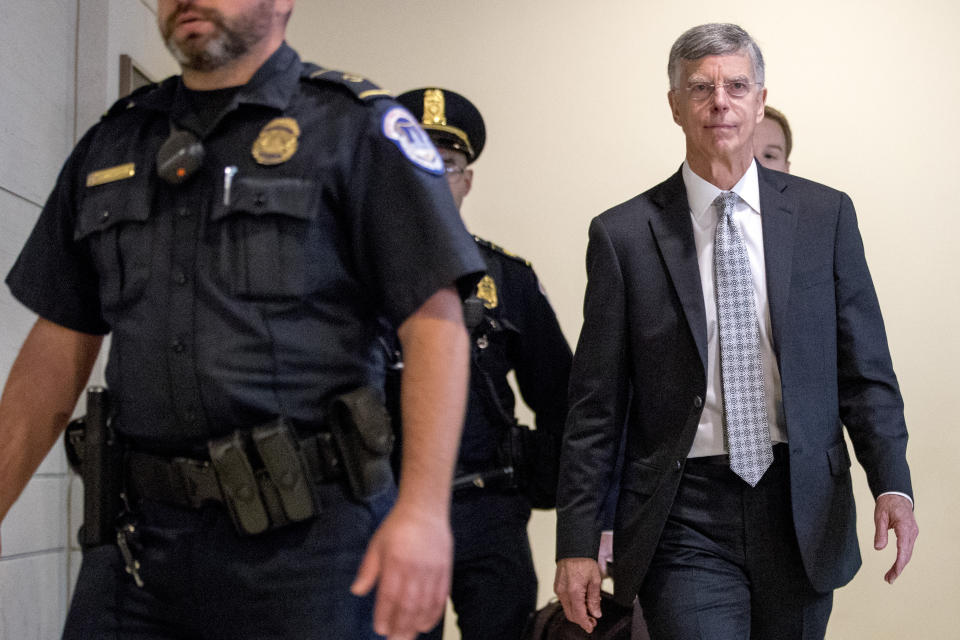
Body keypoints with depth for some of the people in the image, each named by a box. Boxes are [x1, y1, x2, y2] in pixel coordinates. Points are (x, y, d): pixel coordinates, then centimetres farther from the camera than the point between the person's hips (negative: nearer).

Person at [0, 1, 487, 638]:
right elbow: (58, 351, 17)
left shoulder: (356, 126, -1)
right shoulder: (109, 146, 15)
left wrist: (424, 508, -20)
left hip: (306, 534, -4)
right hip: (141, 535, 5)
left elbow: (435, 319, -10)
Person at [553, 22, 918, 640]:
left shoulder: (825, 215, 5)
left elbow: (865, 368, 5)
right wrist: (579, 543, -2)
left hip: (802, 514, 2)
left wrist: (892, 484, -9)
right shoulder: (624, 234, 0)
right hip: (686, 524, -2)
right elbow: (596, 405, 1)